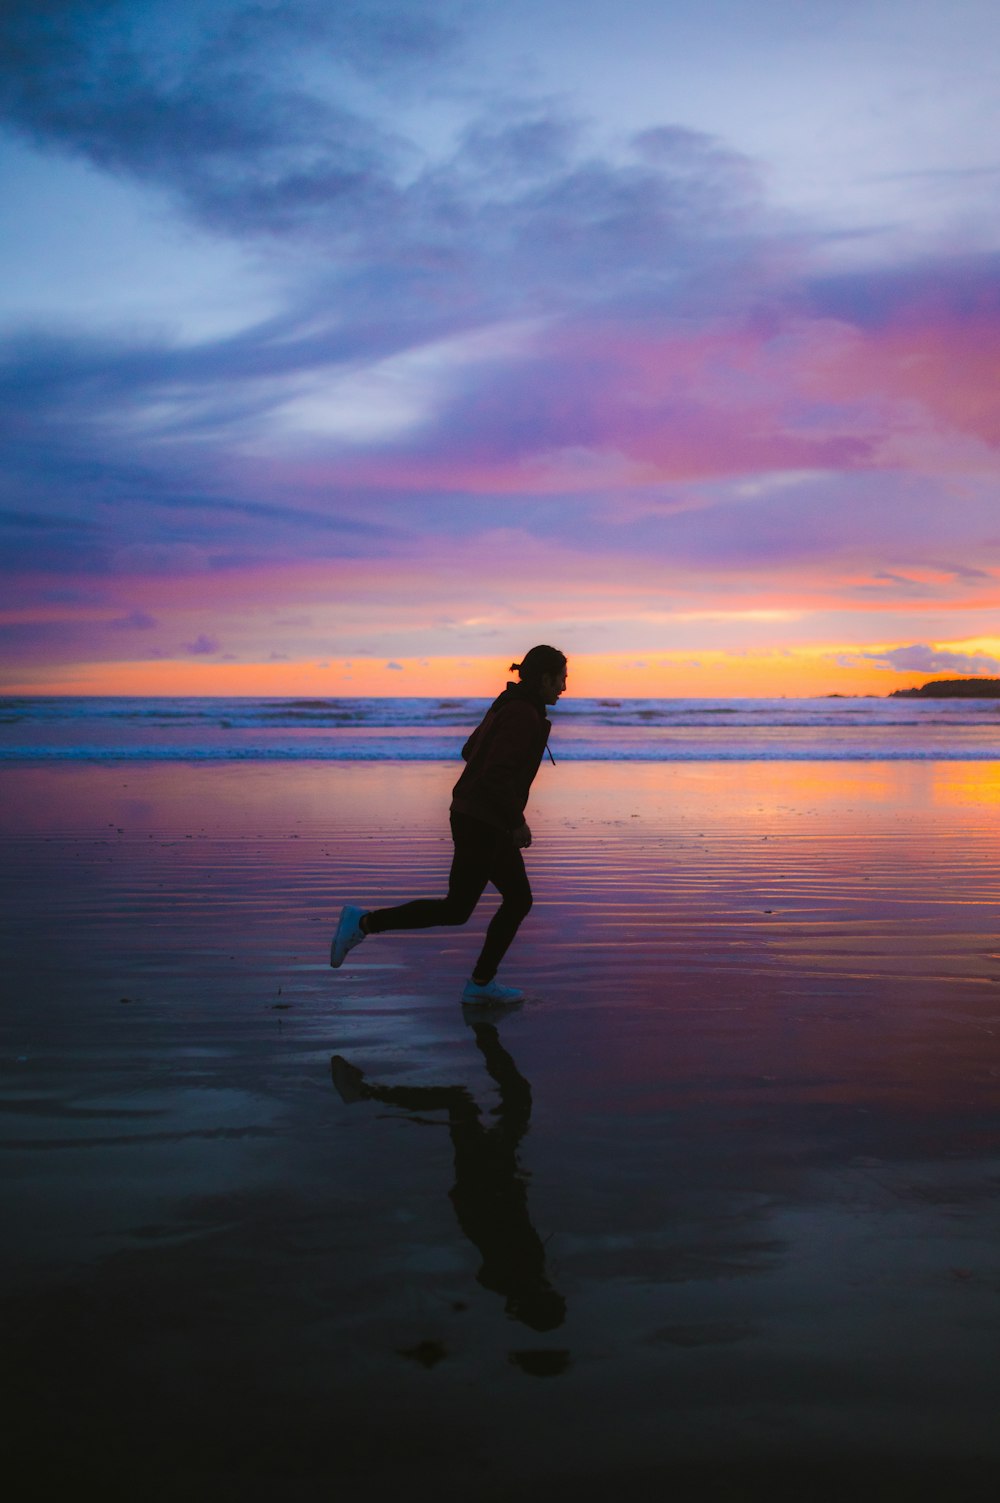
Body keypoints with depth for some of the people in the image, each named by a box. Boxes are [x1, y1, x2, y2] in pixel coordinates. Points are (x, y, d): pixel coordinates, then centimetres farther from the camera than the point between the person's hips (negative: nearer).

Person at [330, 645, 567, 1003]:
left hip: (476, 817, 10)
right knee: (456, 910, -1)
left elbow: (471, 751, 23)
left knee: (519, 899, 13)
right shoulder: (524, 716, -19)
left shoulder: (510, 706, 12)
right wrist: (518, 822, -17)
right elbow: (495, 775, -27)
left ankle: (481, 983, 17)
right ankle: (364, 922, 0)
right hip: (481, 824, -10)